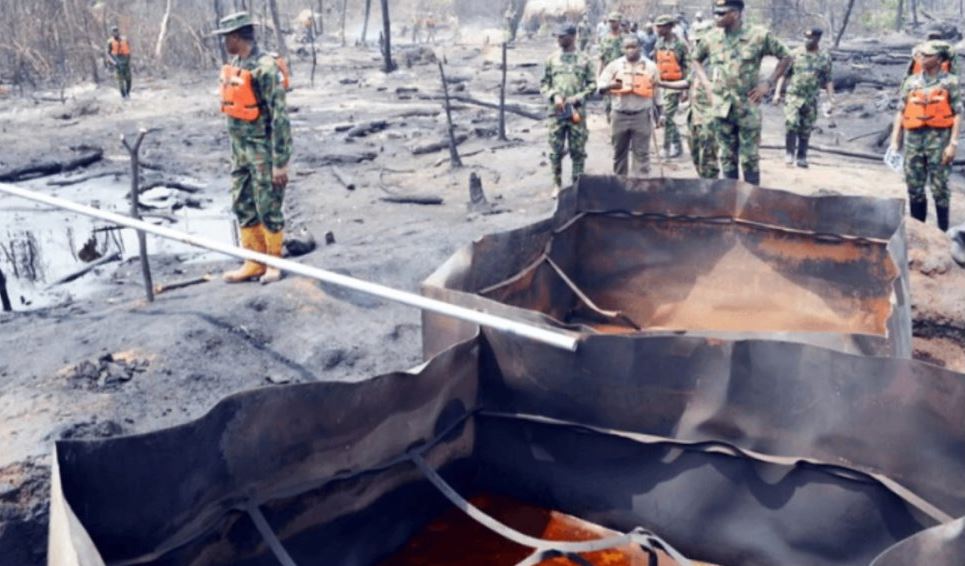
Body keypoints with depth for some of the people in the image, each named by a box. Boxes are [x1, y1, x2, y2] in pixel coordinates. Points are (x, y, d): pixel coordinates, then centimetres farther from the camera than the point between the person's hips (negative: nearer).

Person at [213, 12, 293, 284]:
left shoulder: (265, 67, -18)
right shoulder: (234, 65, 9)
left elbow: (280, 116, -20)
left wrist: (281, 162, -21)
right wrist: (234, 150, 20)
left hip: (263, 151, -9)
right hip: (241, 150, 9)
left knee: (269, 209, 1)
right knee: (243, 207, 11)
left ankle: (274, 263, 16)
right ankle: (254, 263, 20)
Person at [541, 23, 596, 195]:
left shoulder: (584, 59, 3)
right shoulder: (552, 59, 8)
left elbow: (592, 85, 2)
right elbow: (543, 84, 9)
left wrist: (577, 98, -12)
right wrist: (554, 96, -9)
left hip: (577, 111, -1)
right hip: (556, 111, 2)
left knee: (578, 151, 3)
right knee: (555, 151, 4)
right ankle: (557, 184, 16)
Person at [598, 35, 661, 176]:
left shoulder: (650, 66, 2)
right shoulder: (615, 65, 1)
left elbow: (656, 91, 8)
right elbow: (600, 85, 0)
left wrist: (659, 113, 8)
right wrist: (610, 85, -23)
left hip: (642, 115, -1)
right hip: (620, 115, 2)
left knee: (641, 153, 0)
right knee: (619, 152, 12)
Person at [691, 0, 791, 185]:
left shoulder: (759, 35, -7)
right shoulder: (711, 38, 2)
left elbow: (786, 57, 3)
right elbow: (695, 59, 20)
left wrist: (768, 83, -5)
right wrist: (706, 83, 8)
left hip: (748, 108, -3)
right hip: (722, 107, 3)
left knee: (750, 159, 2)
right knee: (727, 158, 10)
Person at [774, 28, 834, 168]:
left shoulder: (825, 58, 4)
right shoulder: (795, 54, 0)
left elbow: (828, 80, 6)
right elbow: (784, 74, 3)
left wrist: (831, 99, 1)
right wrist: (777, 92, -4)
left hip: (811, 100, 2)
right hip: (793, 96, -2)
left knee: (806, 130, 7)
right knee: (791, 124, -17)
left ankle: (802, 157, 18)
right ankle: (790, 153, -6)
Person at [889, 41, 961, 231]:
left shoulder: (949, 82, -1)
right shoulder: (911, 82, 9)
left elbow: (957, 114, -4)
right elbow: (901, 112, 11)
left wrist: (952, 144, -11)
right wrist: (895, 140, 5)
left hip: (938, 138, -3)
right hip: (913, 139, 4)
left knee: (939, 189, 0)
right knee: (914, 188, 9)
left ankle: (943, 232, 9)